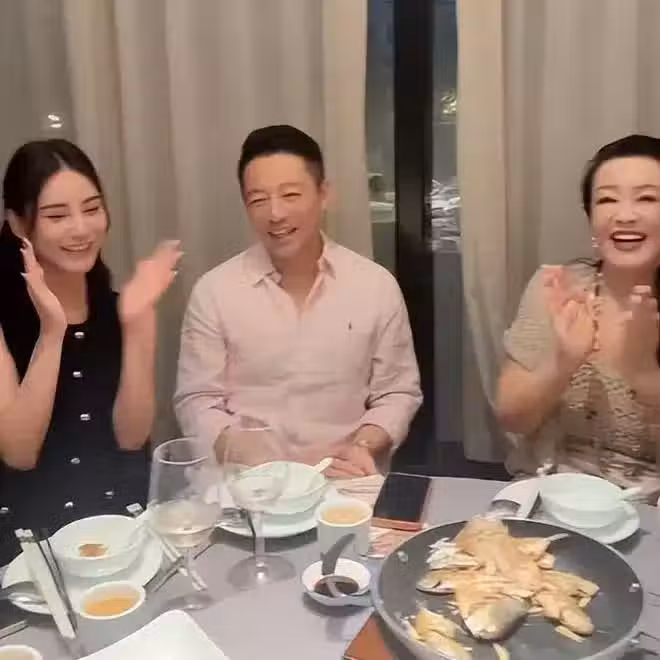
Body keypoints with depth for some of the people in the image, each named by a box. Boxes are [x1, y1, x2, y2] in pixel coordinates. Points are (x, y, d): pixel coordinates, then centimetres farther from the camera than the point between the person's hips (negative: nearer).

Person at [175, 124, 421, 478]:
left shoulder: (377, 286, 1)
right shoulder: (213, 291, -2)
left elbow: (397, 394, 6)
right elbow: (196, 403, -2)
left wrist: (360, 447, -12)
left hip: (346, 483, 1)